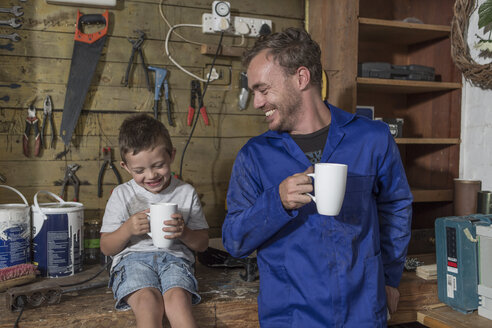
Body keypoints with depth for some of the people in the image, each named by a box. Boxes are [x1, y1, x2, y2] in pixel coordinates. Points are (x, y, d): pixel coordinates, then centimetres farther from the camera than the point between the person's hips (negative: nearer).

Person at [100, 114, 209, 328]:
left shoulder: (186, 193, 10)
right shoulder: (122, 195, 10)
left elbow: (202, 244, 12)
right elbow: (106, 248, 9)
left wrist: (184, 232, -11)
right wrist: (127, 229, -11)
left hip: (174, 257, 1)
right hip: (132, 258, 0)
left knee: (177, 298, -33)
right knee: (147, 300, -33)